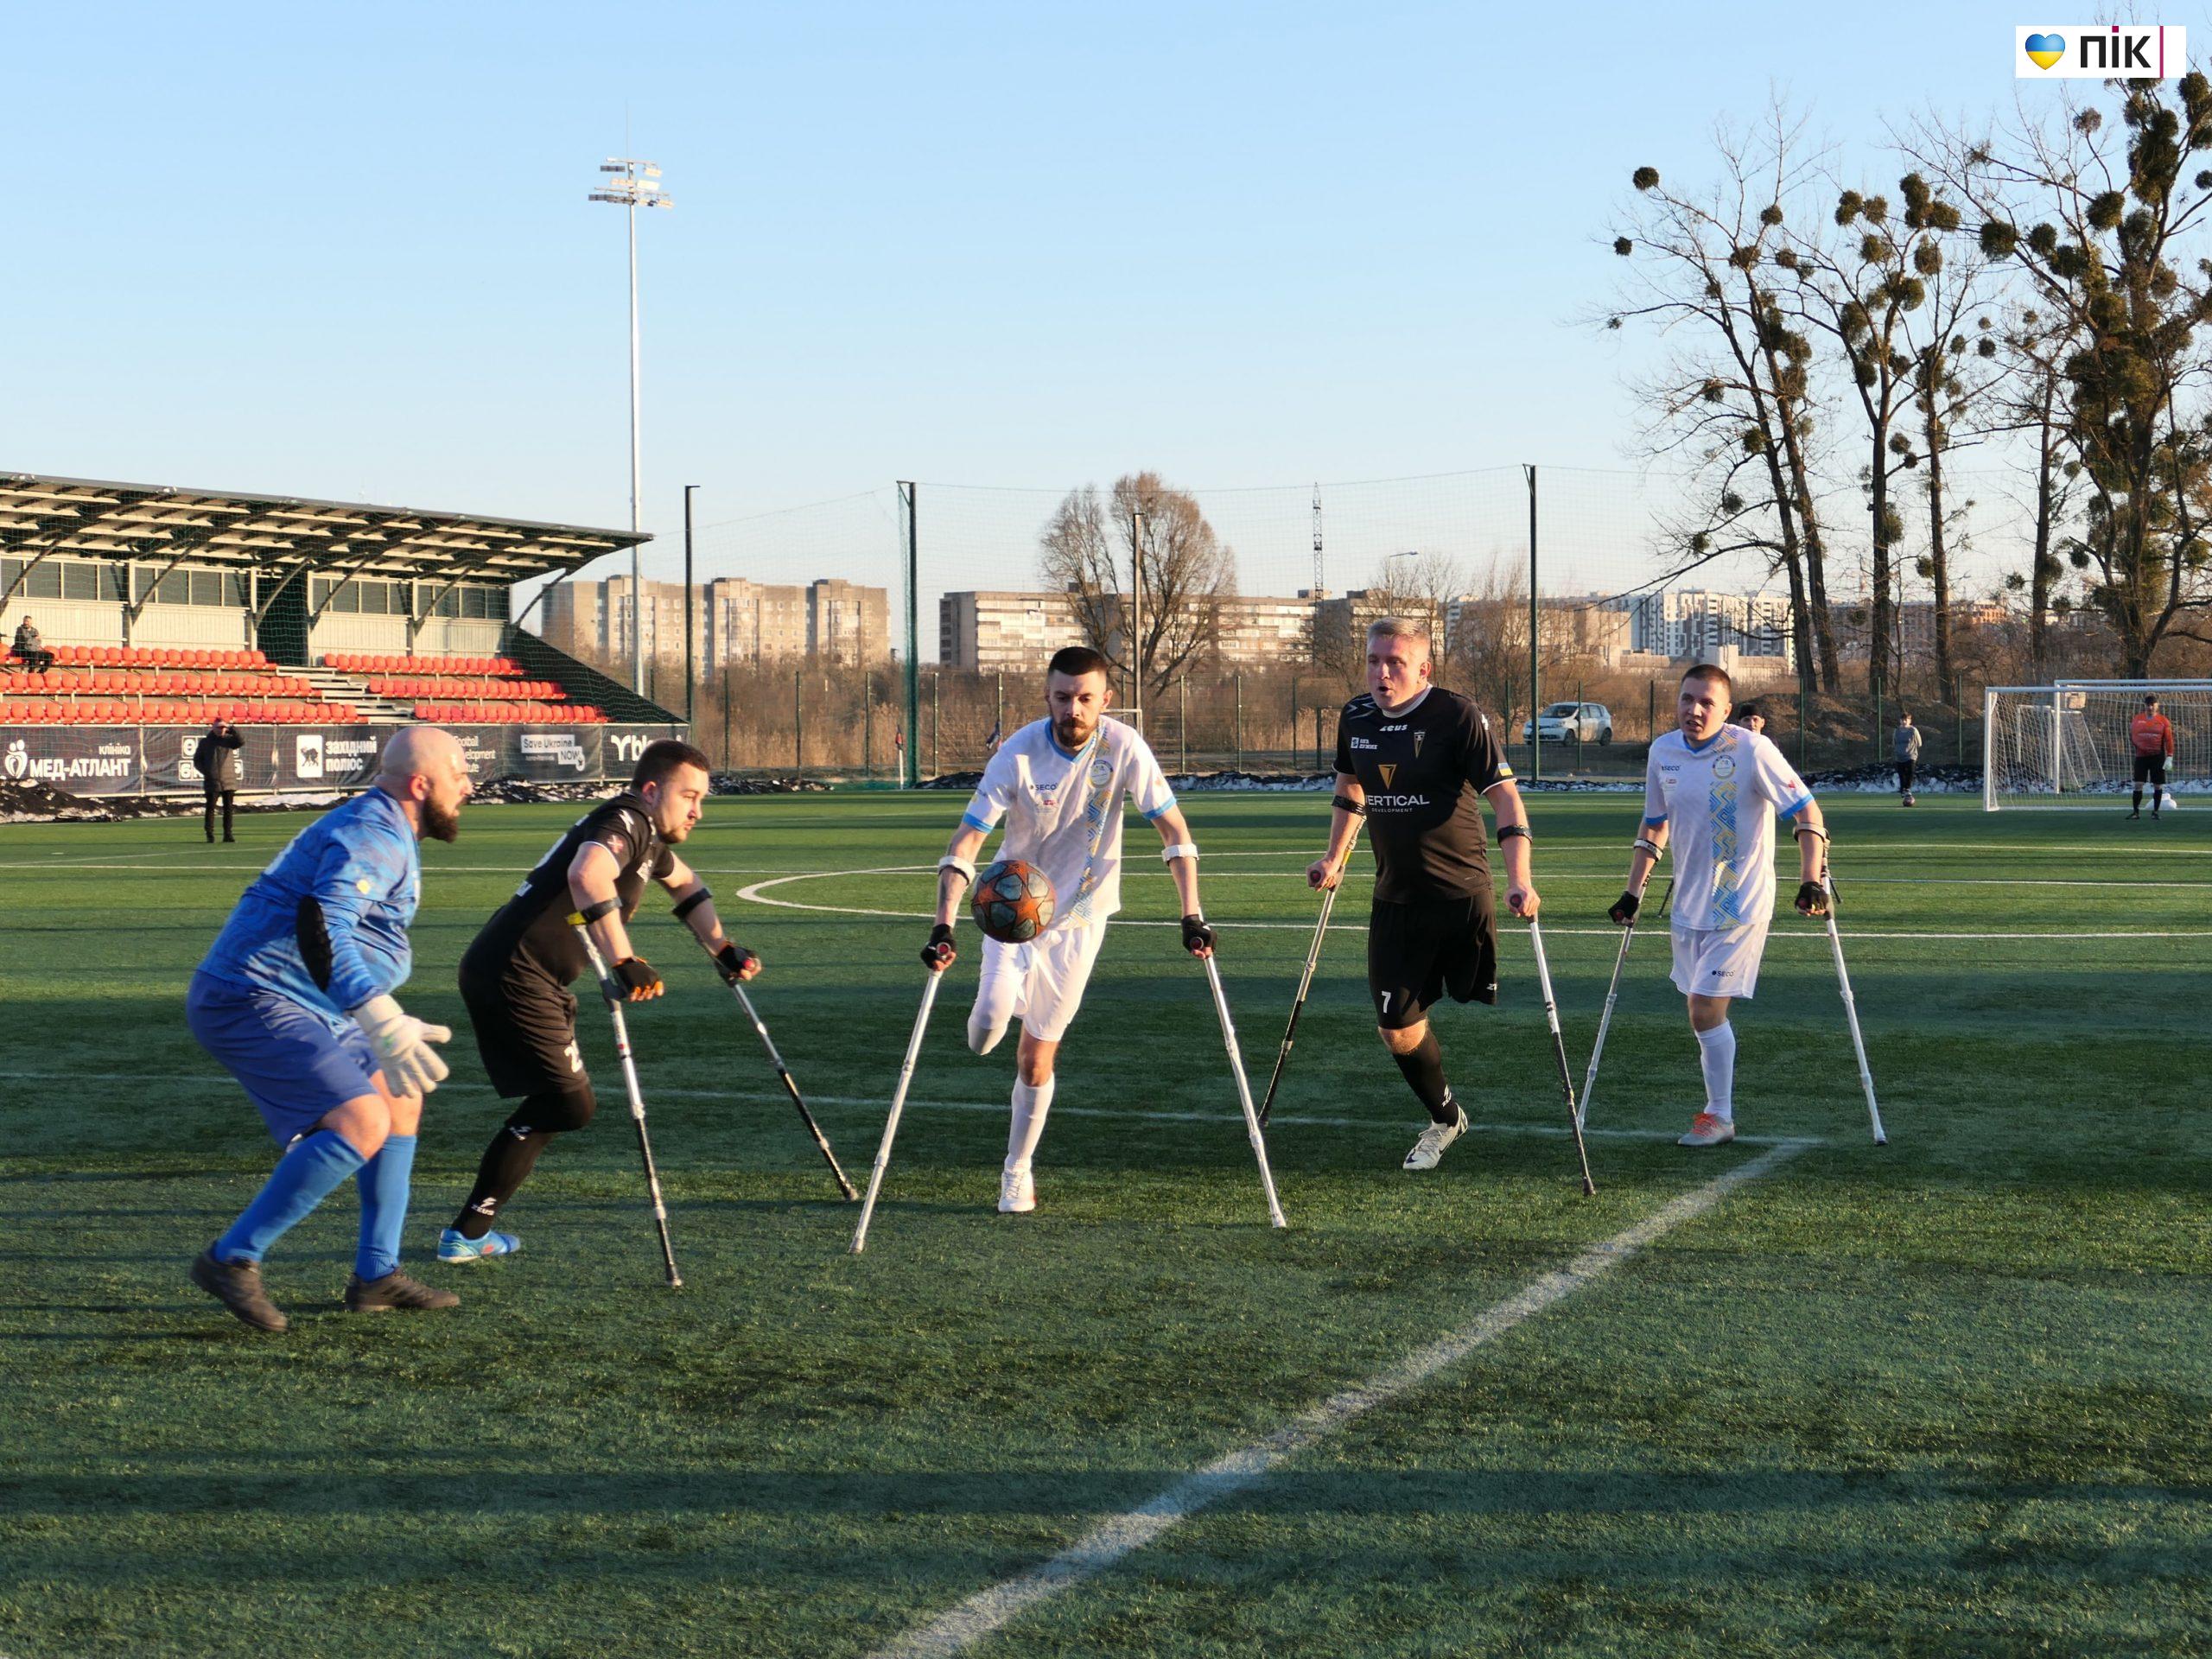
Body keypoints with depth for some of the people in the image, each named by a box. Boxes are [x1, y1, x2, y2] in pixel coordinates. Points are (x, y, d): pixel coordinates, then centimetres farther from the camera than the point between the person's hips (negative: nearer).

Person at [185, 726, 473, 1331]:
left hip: (292, 1006, 11)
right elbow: (319, 929, -32)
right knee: (362, 1121, -23)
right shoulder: (374, 838, -16)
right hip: (255, 1003, -11)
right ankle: (232, 1259, -15)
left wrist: (388, 1026, 37)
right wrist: (384, 1024, -41)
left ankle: (376, 1275, 18)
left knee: (400, 1099, 16)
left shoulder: (381, 832, 19)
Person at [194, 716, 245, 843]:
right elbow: (197, 760, 8)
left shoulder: (229, 740, 6)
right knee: (211, 808, -2)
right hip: (212, 781, -1)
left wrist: (231, 728, -18)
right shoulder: (205, 742, 6)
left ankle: (228, 834, 8)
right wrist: (206, 771, -6)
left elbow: (241, 741, -13)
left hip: (228, 780, 1)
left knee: (228, 808, 3)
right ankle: (210, 834, 0)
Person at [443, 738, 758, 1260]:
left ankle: (472, 1229, 19)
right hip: (513, 976, -10)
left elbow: (685, 885, 41)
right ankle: (467, 1234, -4)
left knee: (565, 1102, 17)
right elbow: (587, 875, -37)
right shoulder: (625, 820, -14)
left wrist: (722, 949, 33)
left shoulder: (651, 838, 18)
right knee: (569, 1104, -9)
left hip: (518, 976, 10)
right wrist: (625, 962, -39)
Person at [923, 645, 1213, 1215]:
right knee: (991, 1020, -23)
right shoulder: (1018, 754, -20)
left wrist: (1192, 916, -19)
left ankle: (1018, 1171, 22)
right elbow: (965, 842, -22)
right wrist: (943, 926, -34)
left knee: (1037, 1058, 1)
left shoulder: (1124, 748, -17)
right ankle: (985, 1028, 16)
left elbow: (1174, 830, -11)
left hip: (1080, 915, 0)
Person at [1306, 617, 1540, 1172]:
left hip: (1462, 893, -5)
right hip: (1395, 896, 5)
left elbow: (1504, 796, -16)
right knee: (1395, 1028, 4)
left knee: (1492, 1011, 2)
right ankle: (1445, 1119, 26)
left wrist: (1519, 879, -25)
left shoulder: (1460, 718, -13)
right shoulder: (1356, 717, 5)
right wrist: (1334, 859, 23)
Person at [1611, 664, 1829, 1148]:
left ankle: (1719, 1118, 4)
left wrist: (1812, 882, -17)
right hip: (1689, 904, 6)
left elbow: (1807, 813, -9)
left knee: (1706, 1011, -10)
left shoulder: (1751, 750, -14)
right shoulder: (1663, 752, 3)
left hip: (1740, 905, -6)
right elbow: (1654, 826, 17)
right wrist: (1632, 894, 14)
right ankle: (1718, 1108, 21)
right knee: (1702, 1012, 9)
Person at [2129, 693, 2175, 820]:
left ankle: (2155, 811, 14)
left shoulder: (2163, 721, 1)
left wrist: (2169, 757, -6)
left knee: (2158, 785, 3)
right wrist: (2133, 744, 0)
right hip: (2141, 756, 1)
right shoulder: (2137, 719, 6)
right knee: (2138, 784, -5)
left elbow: (2169, 740, -1)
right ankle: (2136, 811, 4)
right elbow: (2132, 734, 16)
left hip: (2157, 756, -1)